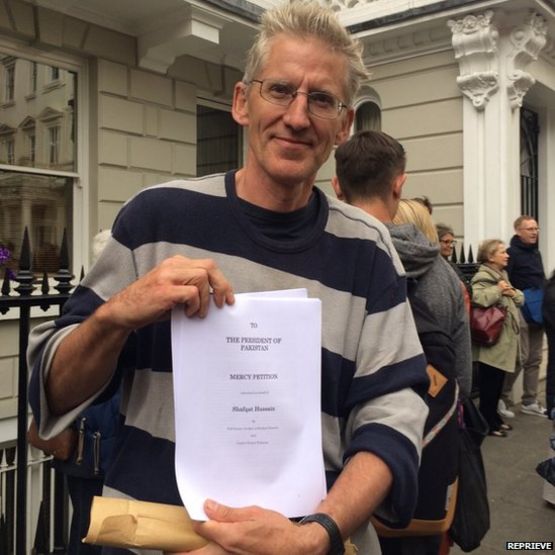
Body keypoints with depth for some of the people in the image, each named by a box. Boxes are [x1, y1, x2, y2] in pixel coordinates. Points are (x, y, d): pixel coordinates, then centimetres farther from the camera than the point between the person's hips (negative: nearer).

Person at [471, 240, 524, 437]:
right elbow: (477, 298, -34)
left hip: (505, 337, 9)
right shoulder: (483, 277, -15)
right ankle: (487, 423, 8)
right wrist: (498, 289, -20)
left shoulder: (503, 274, 16)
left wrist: (513, 293, -2)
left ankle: (494, 417, 28)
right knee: (489, 383, -2)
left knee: (498, 381, 16)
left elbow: (520, 299, 20)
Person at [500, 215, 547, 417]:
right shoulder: (512, 253, -11)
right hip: (520, 312, -8)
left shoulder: (536, 253, 16)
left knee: (534, 359, 10)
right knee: (521, 357, -9)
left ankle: (530, 402, 18)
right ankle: (503, 397, 6)